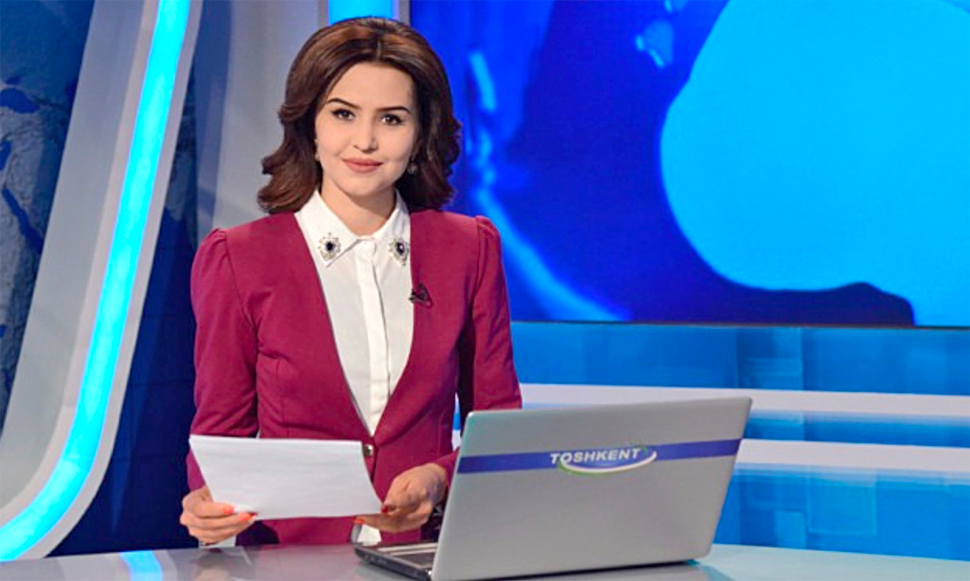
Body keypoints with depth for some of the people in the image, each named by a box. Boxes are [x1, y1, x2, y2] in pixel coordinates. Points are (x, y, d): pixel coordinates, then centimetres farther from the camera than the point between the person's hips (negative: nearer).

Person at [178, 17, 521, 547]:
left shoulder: (469, 250, 10)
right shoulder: (236, 259, 3)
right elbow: (222, 429, 9)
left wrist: (440, 479, -8)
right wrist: (212, 502, -14)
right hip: (292, 554, 0)